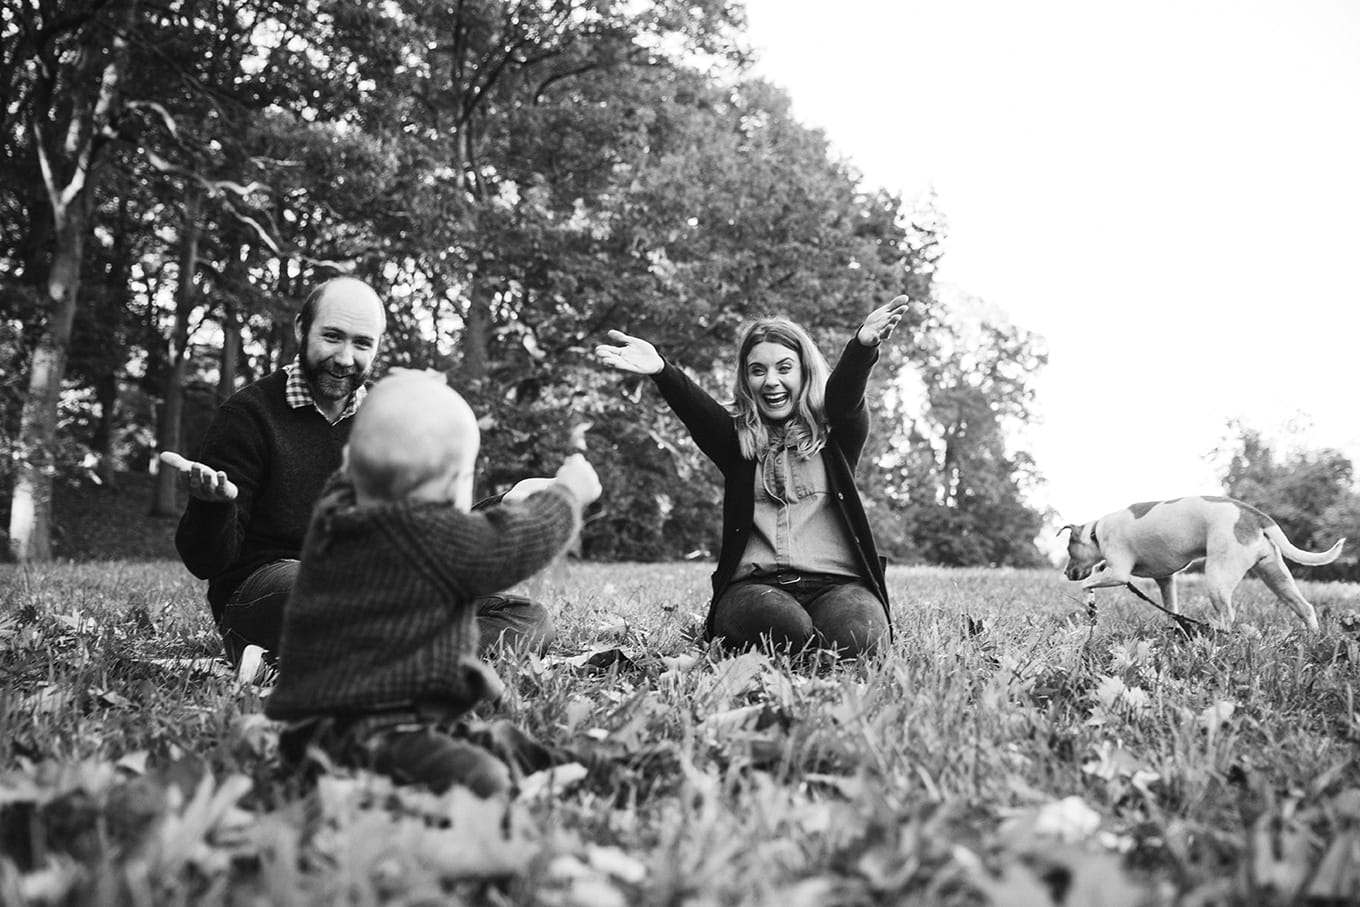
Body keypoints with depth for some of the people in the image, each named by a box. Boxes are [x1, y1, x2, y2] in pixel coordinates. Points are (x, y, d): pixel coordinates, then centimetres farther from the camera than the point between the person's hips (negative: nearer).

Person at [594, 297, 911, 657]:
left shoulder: (836, 433, 14)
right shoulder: (737, 439, 15)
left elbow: (844, 394, -9)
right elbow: (696, 408, -6)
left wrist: (862, 345, -34)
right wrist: (661, 370, -30)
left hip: (837, 582, 1)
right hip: (754, 584, -1)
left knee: (856, 637, -32)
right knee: (784, 627, -35)